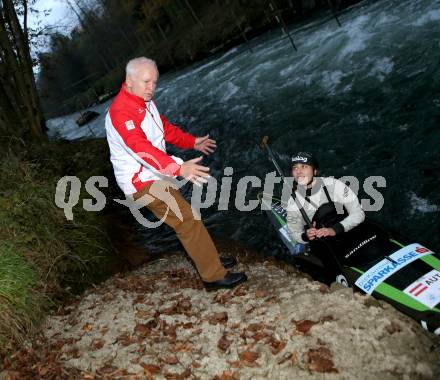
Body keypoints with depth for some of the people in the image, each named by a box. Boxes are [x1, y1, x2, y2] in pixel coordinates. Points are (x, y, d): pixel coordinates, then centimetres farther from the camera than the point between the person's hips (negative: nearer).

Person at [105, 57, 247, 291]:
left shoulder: (145, 102, 8)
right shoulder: (121, 111, -24)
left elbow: (165, 128, 24)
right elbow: (141, 148, -37)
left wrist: (192, 142, 25)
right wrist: (179, 168, -47)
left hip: (154, 176, 10)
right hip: (142, 182, -10)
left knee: (185, 217, 19)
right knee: (188, 220, -10)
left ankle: (208, 259, 34)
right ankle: (214, 276, -2)